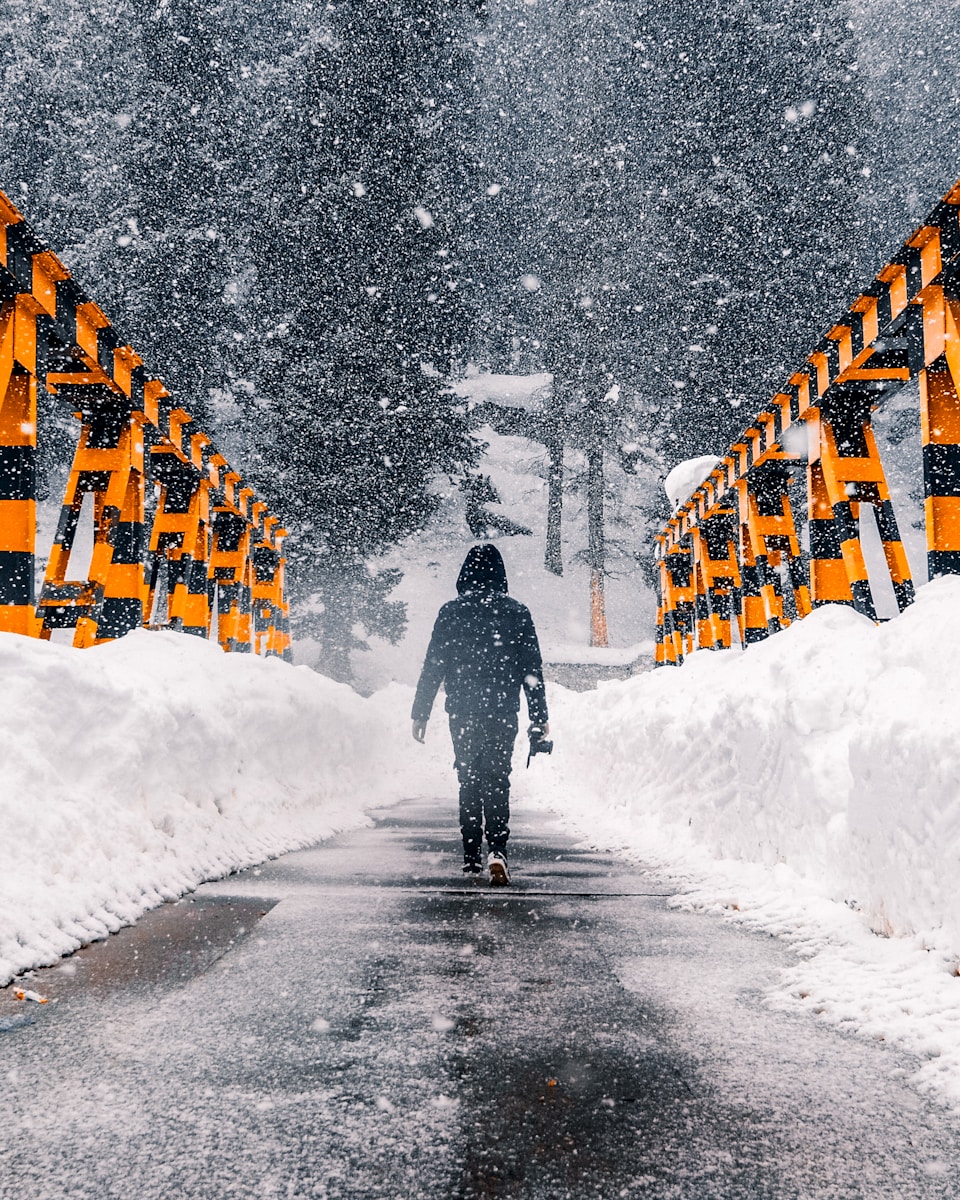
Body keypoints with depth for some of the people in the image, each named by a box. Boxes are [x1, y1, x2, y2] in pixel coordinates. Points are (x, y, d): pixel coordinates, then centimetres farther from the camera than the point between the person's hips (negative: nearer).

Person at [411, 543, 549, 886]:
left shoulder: (451, 612, 0)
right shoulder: (517, 612, 0)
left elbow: (432, 666, 0)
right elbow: (532, 669, 1)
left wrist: (420, 713, 7)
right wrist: (539, 717, 7)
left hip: (462, 712, 0)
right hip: (503, 711, 0)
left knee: (468, 779, 11)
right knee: (497, 779, 1)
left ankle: (471, 856, 13)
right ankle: (497, 849, -17)